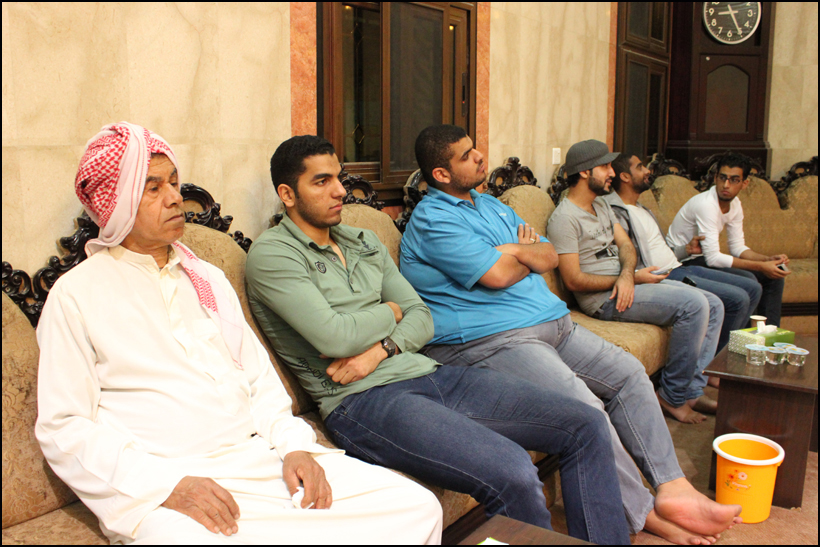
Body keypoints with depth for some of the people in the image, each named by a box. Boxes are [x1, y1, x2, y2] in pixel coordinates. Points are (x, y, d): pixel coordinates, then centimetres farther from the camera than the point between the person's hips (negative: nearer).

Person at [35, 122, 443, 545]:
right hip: (159, 487, -4)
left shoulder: (208, 278, 20)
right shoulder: (75, 295, 3)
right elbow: (63, 429, -3)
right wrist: (170, 486, -15)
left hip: (260, 458, 5)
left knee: (417, 508, -10)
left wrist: (294, 445, 1)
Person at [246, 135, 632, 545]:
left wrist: (382, 347, -7)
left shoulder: (365, 243, 20)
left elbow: (422, 319, 14)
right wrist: (389, 312, 4)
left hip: (427, 373, 8)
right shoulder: (271, 254, -2)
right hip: (362, 399, -7)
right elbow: (335, 338, -15)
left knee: (587, 427, -1)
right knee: (513, 475, -31)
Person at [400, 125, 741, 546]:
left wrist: (517, 251, -5)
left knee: (629, 373, 0)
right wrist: (527, 256, 3)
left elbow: (550, 256, 17)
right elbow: (497, 275, -18)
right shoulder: (431, 219, -9)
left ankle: (672, 487, 0)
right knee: (585, 408, -24)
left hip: (551, 321, 10)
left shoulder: (491, 205, 20)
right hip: (489, 340, -10)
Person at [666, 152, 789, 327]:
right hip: (684, 264, -10)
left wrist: (768, 260, -9)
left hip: (703, 259, 10)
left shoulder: (735, 205, 4)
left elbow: (738, 248, 10)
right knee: (748, 281, -28)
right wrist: (761, 266, -25)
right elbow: (713, 258, -29)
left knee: (775, 274, 6)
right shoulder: (706, 204, -26)